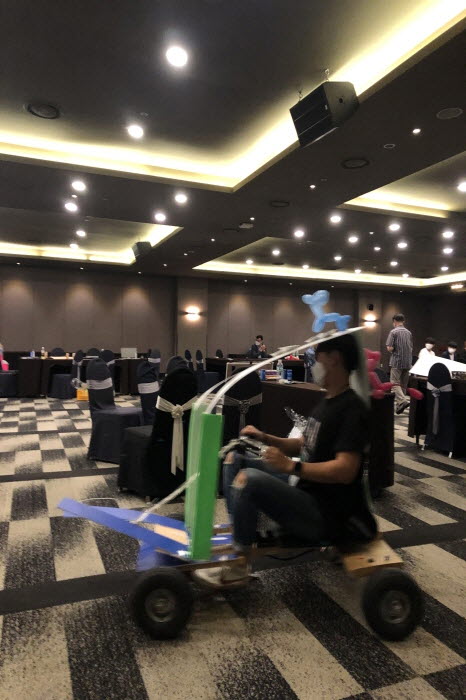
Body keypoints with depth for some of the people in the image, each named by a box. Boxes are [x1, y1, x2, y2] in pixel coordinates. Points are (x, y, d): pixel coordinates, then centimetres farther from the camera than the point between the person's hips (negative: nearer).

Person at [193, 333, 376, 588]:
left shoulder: (351, 408, -19)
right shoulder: (327, 401, 11)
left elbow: (345, 470, -27)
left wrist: (290, 466, -28)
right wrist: (266, 438, 6)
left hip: (324, 513, -10)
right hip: (304, 489, 10)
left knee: (249, 478, -30)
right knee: (234, 459, 6)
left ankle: (239, 566, -9)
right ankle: (239, 533, 5)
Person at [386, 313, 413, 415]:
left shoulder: (393, 332, -9)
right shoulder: (409, 332, 10)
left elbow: (389, 348, -14)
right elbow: (411, 348, 14)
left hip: (396, 362, -6)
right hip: (407, 362, 6)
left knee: (395, 383, -4)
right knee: (403, 385, 11)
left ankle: (403, 401, -24)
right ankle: (399, 406, 17)